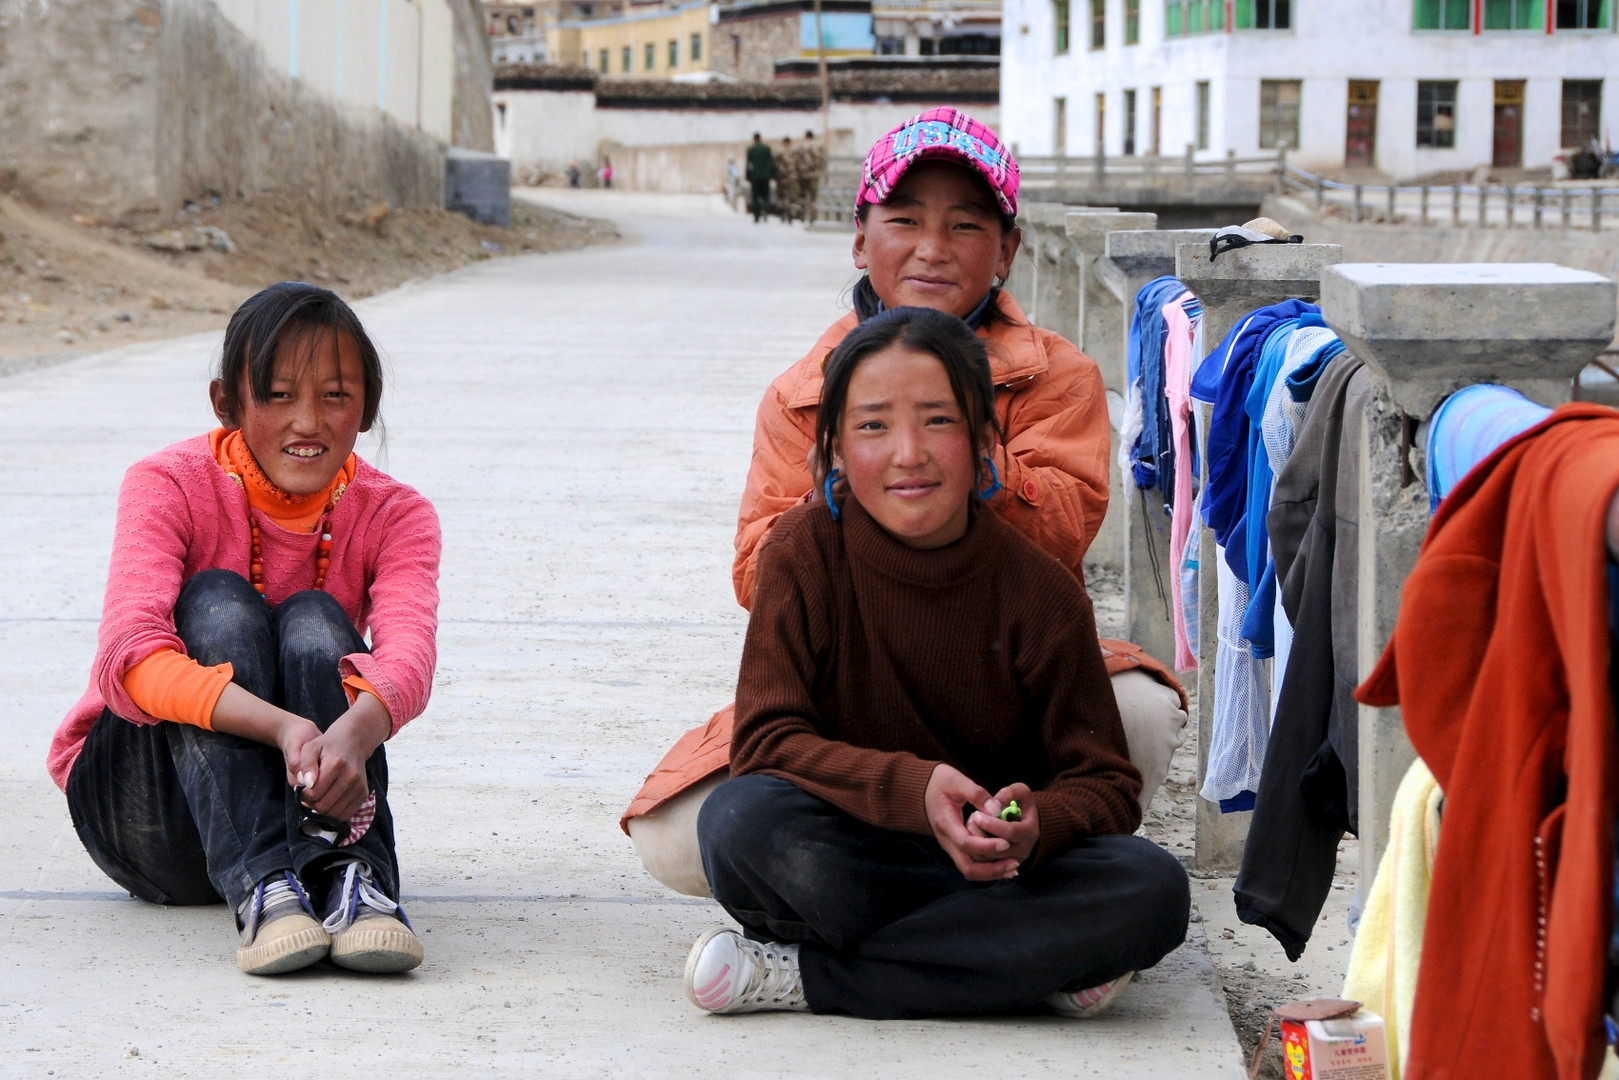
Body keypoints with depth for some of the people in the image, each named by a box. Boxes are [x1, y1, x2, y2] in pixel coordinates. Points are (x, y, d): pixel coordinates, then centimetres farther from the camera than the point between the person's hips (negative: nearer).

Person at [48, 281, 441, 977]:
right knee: (217, 605, -27)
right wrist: (284, 728, -49)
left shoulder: (395, 517, -6)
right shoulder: (169, 486, -13)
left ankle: (351, 879, -43)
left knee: (314, 621, -24)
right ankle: (261, 888, -46)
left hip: (306, 799, 2)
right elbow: (130, 657, -31)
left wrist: (354, 731, -53)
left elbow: (409, 652, -28)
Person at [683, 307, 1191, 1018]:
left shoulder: (1042, 593, -8)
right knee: (742, 819, -32)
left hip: (995, 870, 2)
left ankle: (800, 977, -23)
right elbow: (767, 740, -15)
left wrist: (1036, 826, -28)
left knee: (1153, 889, -27)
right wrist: (912, 789, -32)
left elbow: (1106, 783, -4)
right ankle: (1033, 968, -22)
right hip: (848, 862, -2)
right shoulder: (804, 552, -8)